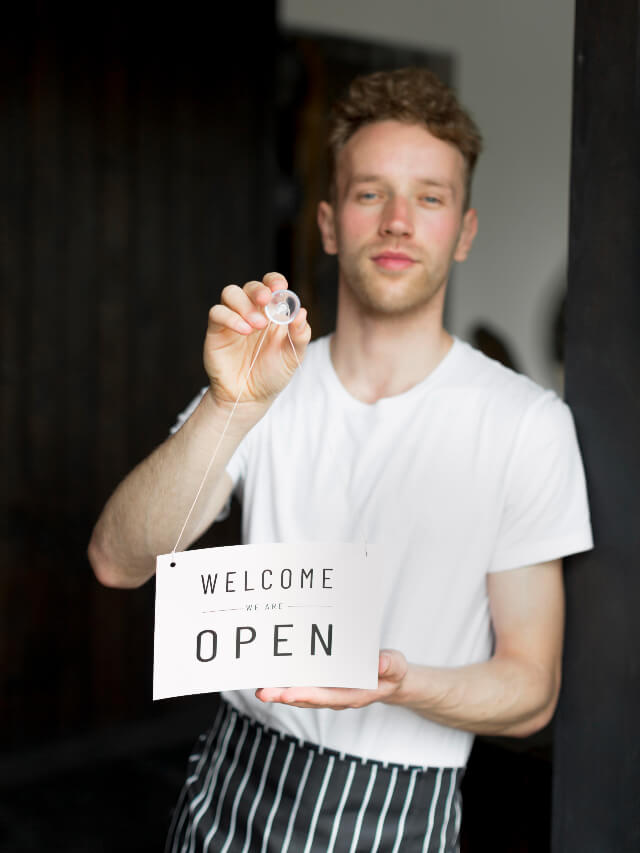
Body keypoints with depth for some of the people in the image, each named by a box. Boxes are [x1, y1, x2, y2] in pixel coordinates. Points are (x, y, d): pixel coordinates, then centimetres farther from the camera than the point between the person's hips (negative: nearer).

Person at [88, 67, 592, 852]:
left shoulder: (526, 423, -11)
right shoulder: (270, 388, -1)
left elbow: (529, 691, -7)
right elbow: (118, 562, -14)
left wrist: (400, 684, -26)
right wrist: (231, 407, -28)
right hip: (233, 787, 3)